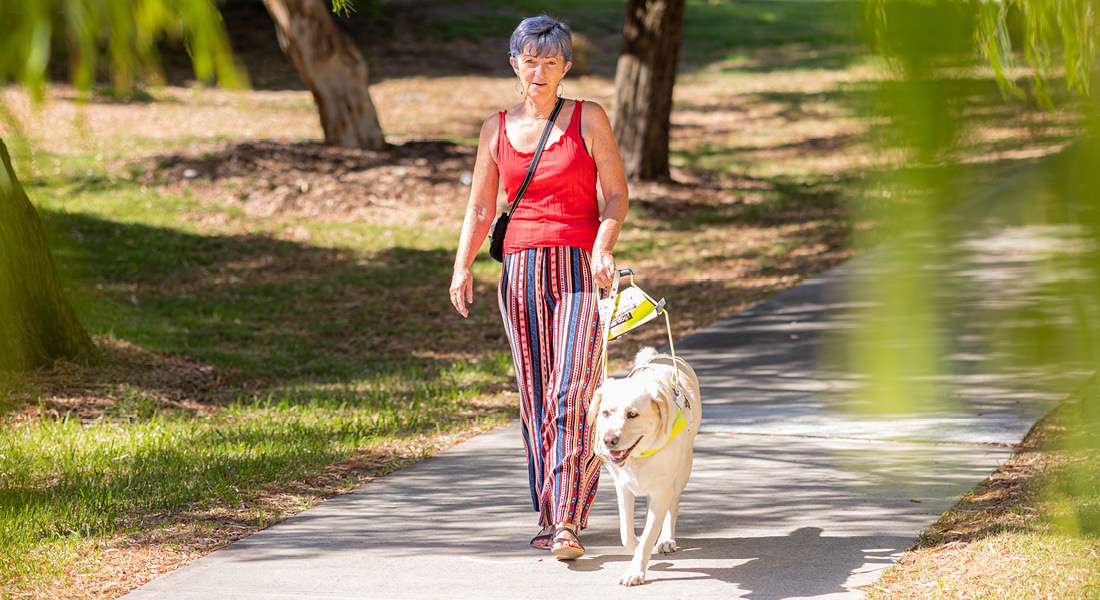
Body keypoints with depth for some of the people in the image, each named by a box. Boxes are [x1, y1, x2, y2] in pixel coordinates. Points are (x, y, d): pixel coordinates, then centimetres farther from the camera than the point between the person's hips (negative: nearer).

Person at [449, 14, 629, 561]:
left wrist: (603, 247, -19)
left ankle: (568, 522, -18)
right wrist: (462, 266, -2)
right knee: (535, 399, 4)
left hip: (581, 271, -3)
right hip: (521, 266, 3)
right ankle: (549, 514, 15)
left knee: (572, 394, -14)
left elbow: (617, 195, -1)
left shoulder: (588, 119, 1)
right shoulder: (497, 129, 10)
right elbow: (480, 208, 12)